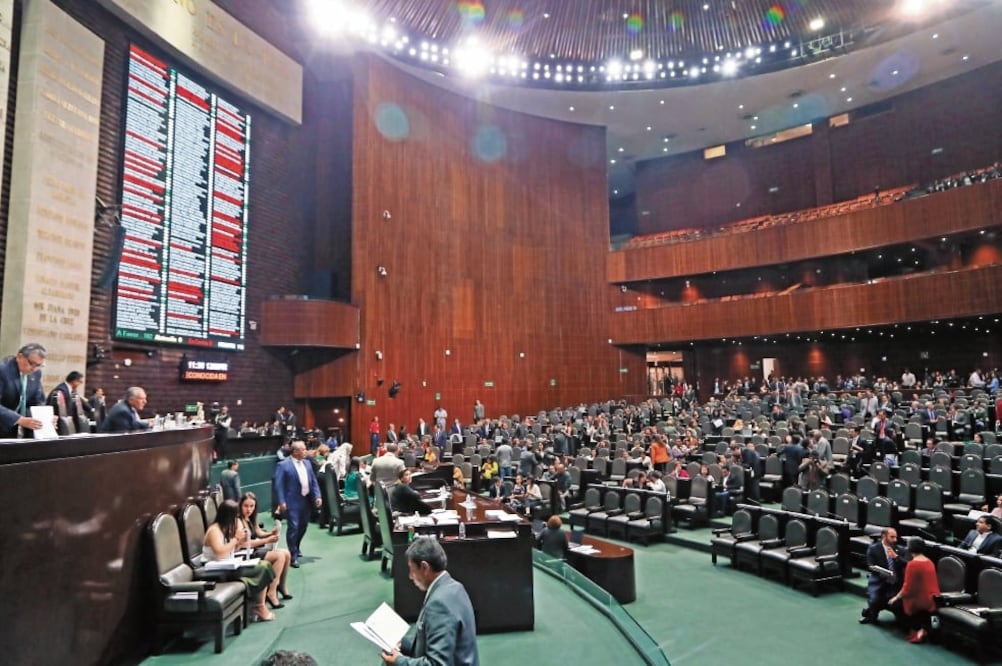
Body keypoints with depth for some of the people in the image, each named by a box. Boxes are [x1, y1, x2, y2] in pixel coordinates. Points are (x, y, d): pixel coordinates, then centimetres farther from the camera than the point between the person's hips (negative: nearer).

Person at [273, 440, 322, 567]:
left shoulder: (307, 463, 10)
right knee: (293, 528, -6)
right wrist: (281, 502, -19)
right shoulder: (283, 465, -10)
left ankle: (296, 548, 41)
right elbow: (279, 485, -13)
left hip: (306, 501, 7)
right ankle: (293, 557, 4)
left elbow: (314, 481, 12)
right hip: (293, 502, -7)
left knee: (303, 526, 17)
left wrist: (317, 496, 2)